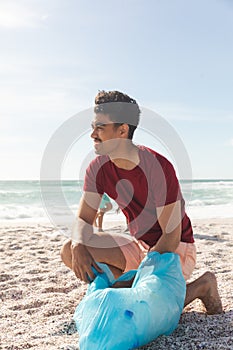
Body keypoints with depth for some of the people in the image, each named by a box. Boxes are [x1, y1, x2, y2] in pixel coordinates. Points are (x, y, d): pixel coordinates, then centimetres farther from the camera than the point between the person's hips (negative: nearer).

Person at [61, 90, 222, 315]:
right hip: (138, 244, 6)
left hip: (175, 249, -6)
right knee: (69, 252, -13)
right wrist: (78, 246, -30)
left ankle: (201, 286, 3)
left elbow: (172, 236, -23)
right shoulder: (99, 168, -8)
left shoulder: (158, 168, -27)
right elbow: (84, 220, -6)